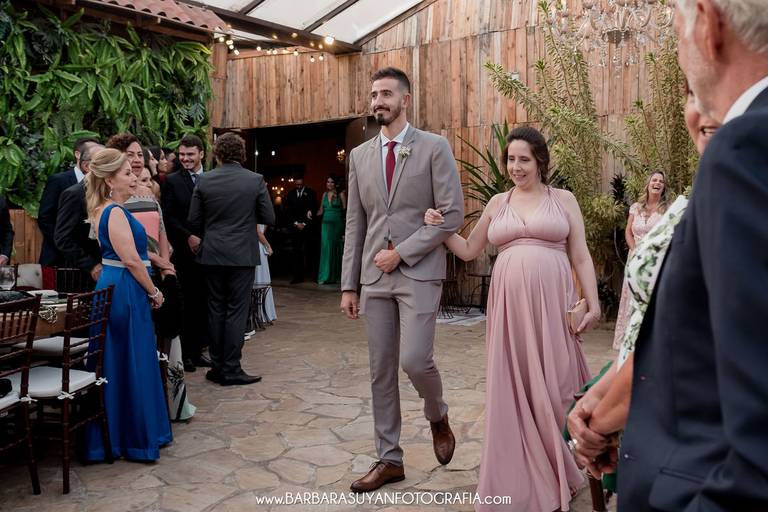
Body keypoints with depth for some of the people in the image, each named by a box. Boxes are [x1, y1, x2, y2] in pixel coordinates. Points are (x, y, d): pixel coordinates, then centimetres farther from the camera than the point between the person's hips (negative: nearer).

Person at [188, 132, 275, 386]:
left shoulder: (204, 181, -1)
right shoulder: (255, 180, -7)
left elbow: (194, 221, 1)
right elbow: (269, 218, -3)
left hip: (212, 254, 3)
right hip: (243, 254, -2)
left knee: (216, 310, 12)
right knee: (236, 311, 3)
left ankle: (218, 367, 19)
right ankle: (231, 370, 6)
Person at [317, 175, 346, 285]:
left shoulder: (341, 194, 1)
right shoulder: (325, 194, 12)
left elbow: (345, 210, -3)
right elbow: (321, 211, 15)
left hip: (337, 224, -3)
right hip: (326, 223, 3)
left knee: (336, 249, 2)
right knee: (326, 248, -2)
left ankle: (335, 275, 12)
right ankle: (325, 276, 0)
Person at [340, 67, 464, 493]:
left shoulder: (434, 147, -2)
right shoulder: (360, 155, 11)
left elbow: (453, 214, -8)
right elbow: (354, 224, 11)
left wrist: (402, 252, -13)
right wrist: (348, 284, 7)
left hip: (419, 273, -4)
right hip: (374, 277, 5)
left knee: (414, 360, -13)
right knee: (381, 371, 8)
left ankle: (437, 417, 22)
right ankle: (389, 459, 22)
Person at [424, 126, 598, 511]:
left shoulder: (563, 199, 7)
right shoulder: (497, 203, 14)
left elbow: (581, 257, 5)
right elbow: (469, 250, 19)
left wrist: (593, 304, -3)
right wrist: (439, 228, 6)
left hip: (551, 302, -2)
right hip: (509, 304, 2)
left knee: (551, 385, 3)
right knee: (513, 388, 5)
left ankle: (558, 473, 26)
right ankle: (522, 479, 22)